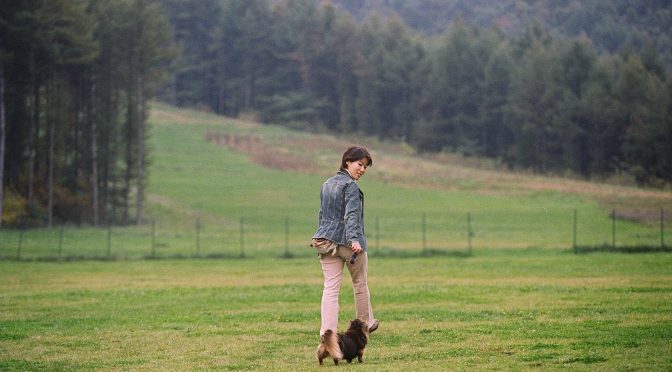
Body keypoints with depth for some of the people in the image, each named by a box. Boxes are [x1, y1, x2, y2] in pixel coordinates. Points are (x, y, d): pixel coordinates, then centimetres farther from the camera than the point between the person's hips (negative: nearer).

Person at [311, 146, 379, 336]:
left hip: (327, 240, 6)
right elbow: (351, 215, -24)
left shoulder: (327, 185, 13)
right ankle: (365, 323, 33)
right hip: (348, 242, -6)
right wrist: (354, 239, -34)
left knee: (330, 288, -2)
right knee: (360, 284, 16)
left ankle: (327, 332, -14)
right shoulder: (351, 186, -12)